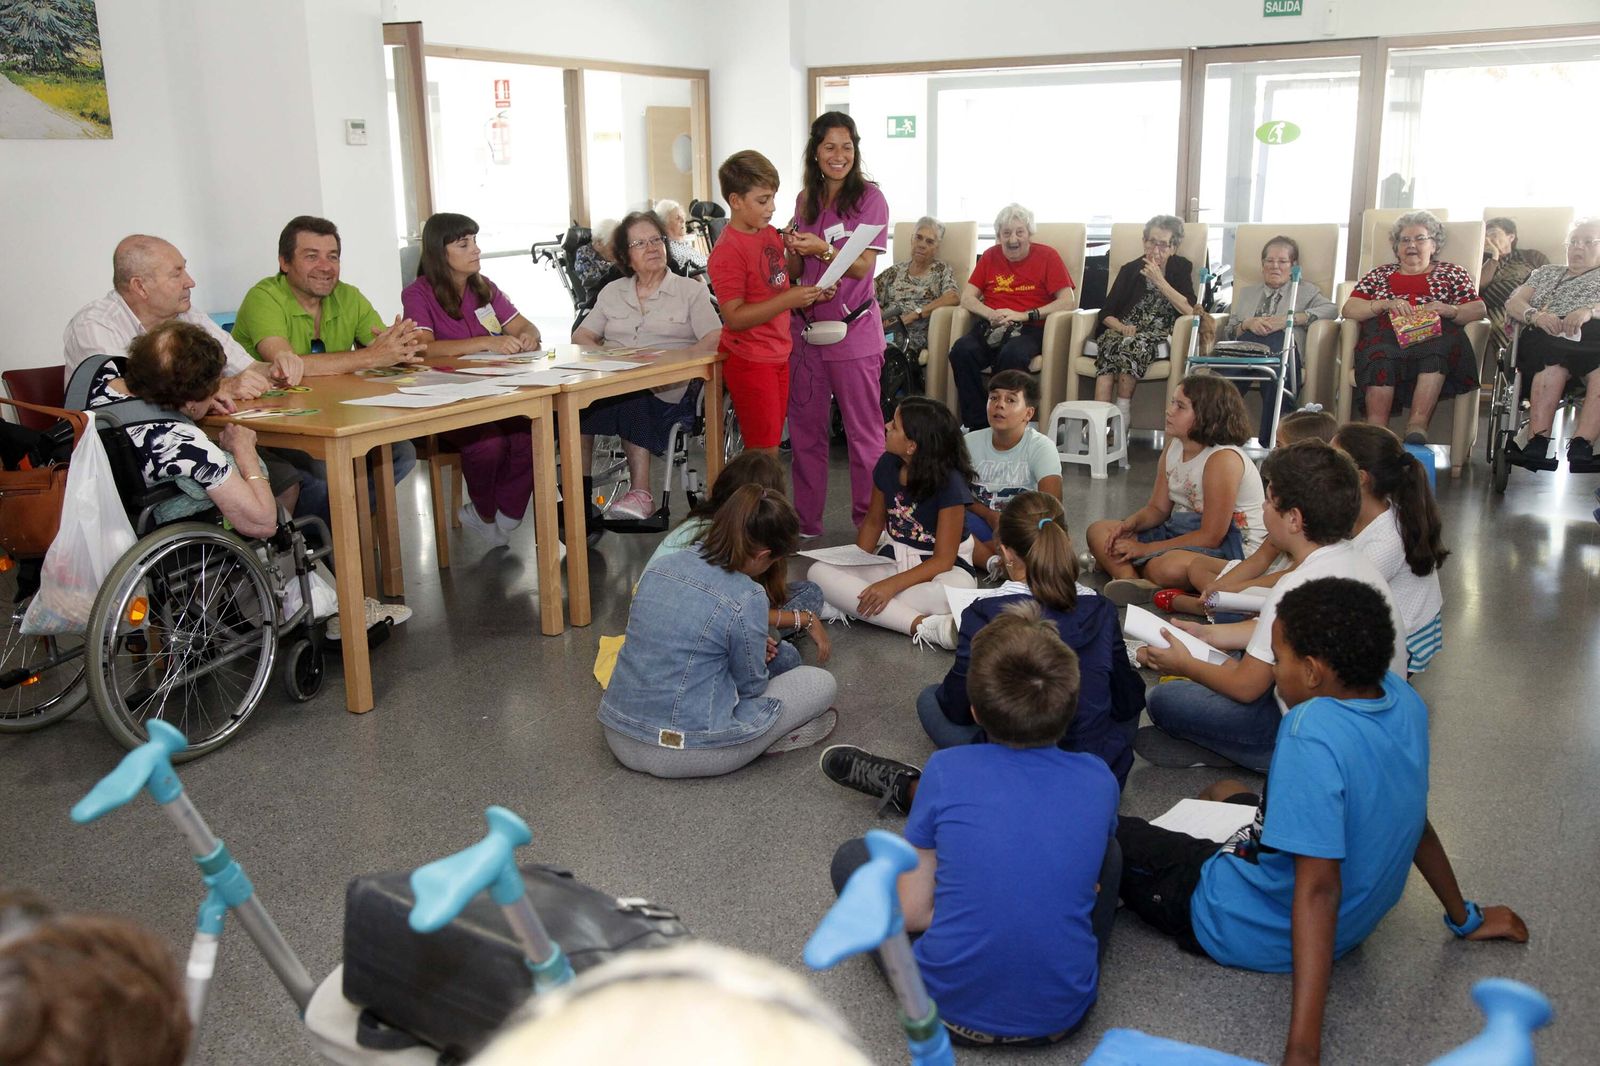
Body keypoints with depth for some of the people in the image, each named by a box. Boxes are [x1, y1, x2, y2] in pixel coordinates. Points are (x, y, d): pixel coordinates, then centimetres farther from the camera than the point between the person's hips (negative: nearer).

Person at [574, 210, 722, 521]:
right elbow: (580, 337, 17)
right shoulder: (612, 292, 24)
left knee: (633, 399, -38)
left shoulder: (691, 290, 13)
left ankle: (640, 492, -37)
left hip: (670, 388, -3)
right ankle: (579, 492, -31)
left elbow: (715, 340, -1)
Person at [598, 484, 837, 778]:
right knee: (821, 682, 6)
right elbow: (752, 686, -3)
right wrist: (760, 660, 19)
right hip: (689, 753, -6)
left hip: (621, 741, 6)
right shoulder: (746, 599, -18)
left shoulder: (659, 567, 1)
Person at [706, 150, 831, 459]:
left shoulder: (771, 235, 10)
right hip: (750, 361, -8)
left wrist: (811, 294, 4)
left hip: (779, 355, 8)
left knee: (771, 446, 12)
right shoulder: (728, 251, -17)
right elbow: (735, 317, -23)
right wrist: (788, 299, -28)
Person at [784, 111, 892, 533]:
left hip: (853, 328, -5)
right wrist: (792, 250, -8)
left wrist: (821, 248, -28)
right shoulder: (805, 200, 10)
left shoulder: (869, 198, -6)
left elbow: (863, 265, -13)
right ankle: (806, 522, 22)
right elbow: (795, 273, 14)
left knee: (863, 431, 2)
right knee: (805, 427, 11)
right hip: (807, 325, 6)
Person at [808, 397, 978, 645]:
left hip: (934, 568, -5)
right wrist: (854, 564, -2)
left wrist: (892, 585, -28)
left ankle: (846, 605, -32)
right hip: (892, 559, 6)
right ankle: (921, 625, -32)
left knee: (960, 587, -41)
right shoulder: (888, 466, -3)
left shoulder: (949, 482, -19)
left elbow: (944, 559, -19)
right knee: (819, 571, -20)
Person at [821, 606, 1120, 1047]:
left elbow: (911, 912, -7)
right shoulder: (1099, 780, -7)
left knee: (852, 856, 13)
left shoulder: (946, 770, -13)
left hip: (951, 1012, -2)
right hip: (1062, 1016, 3)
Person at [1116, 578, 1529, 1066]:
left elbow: (1319, 889, -35)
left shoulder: (1313, 737, -33)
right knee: (1224, 792, 31)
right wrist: (1465, 919, 21)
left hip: (1254, 930, -8)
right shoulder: (1402, 699, -9)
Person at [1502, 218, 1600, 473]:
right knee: (1553, 363, -39)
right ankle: (1537, 444, -52)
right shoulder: (1547, 273, 37)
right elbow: (1512, 304, 20)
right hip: (1548, 337, 1)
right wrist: (1535, 315, -3)